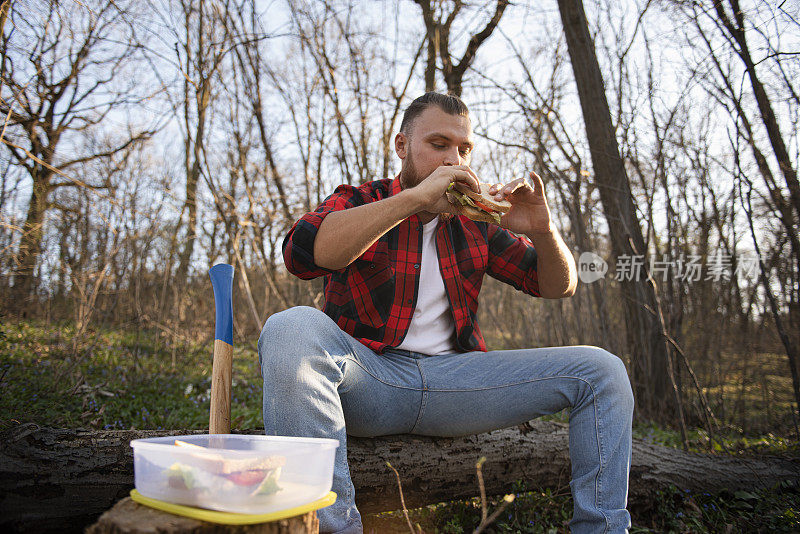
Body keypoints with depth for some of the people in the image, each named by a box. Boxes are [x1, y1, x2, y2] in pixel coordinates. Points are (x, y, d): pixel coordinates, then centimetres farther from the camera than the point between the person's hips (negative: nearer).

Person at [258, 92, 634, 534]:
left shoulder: (473, 223, 16)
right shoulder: (357, 203, 6)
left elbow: (559, 286, 16)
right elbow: (302, 252, -18)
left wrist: (542, 231, -7)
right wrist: (415, 197, -22)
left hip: (453, 376, 4)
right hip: (367, 375, -3)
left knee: (601, 371, -6)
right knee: (291, 330, -35)